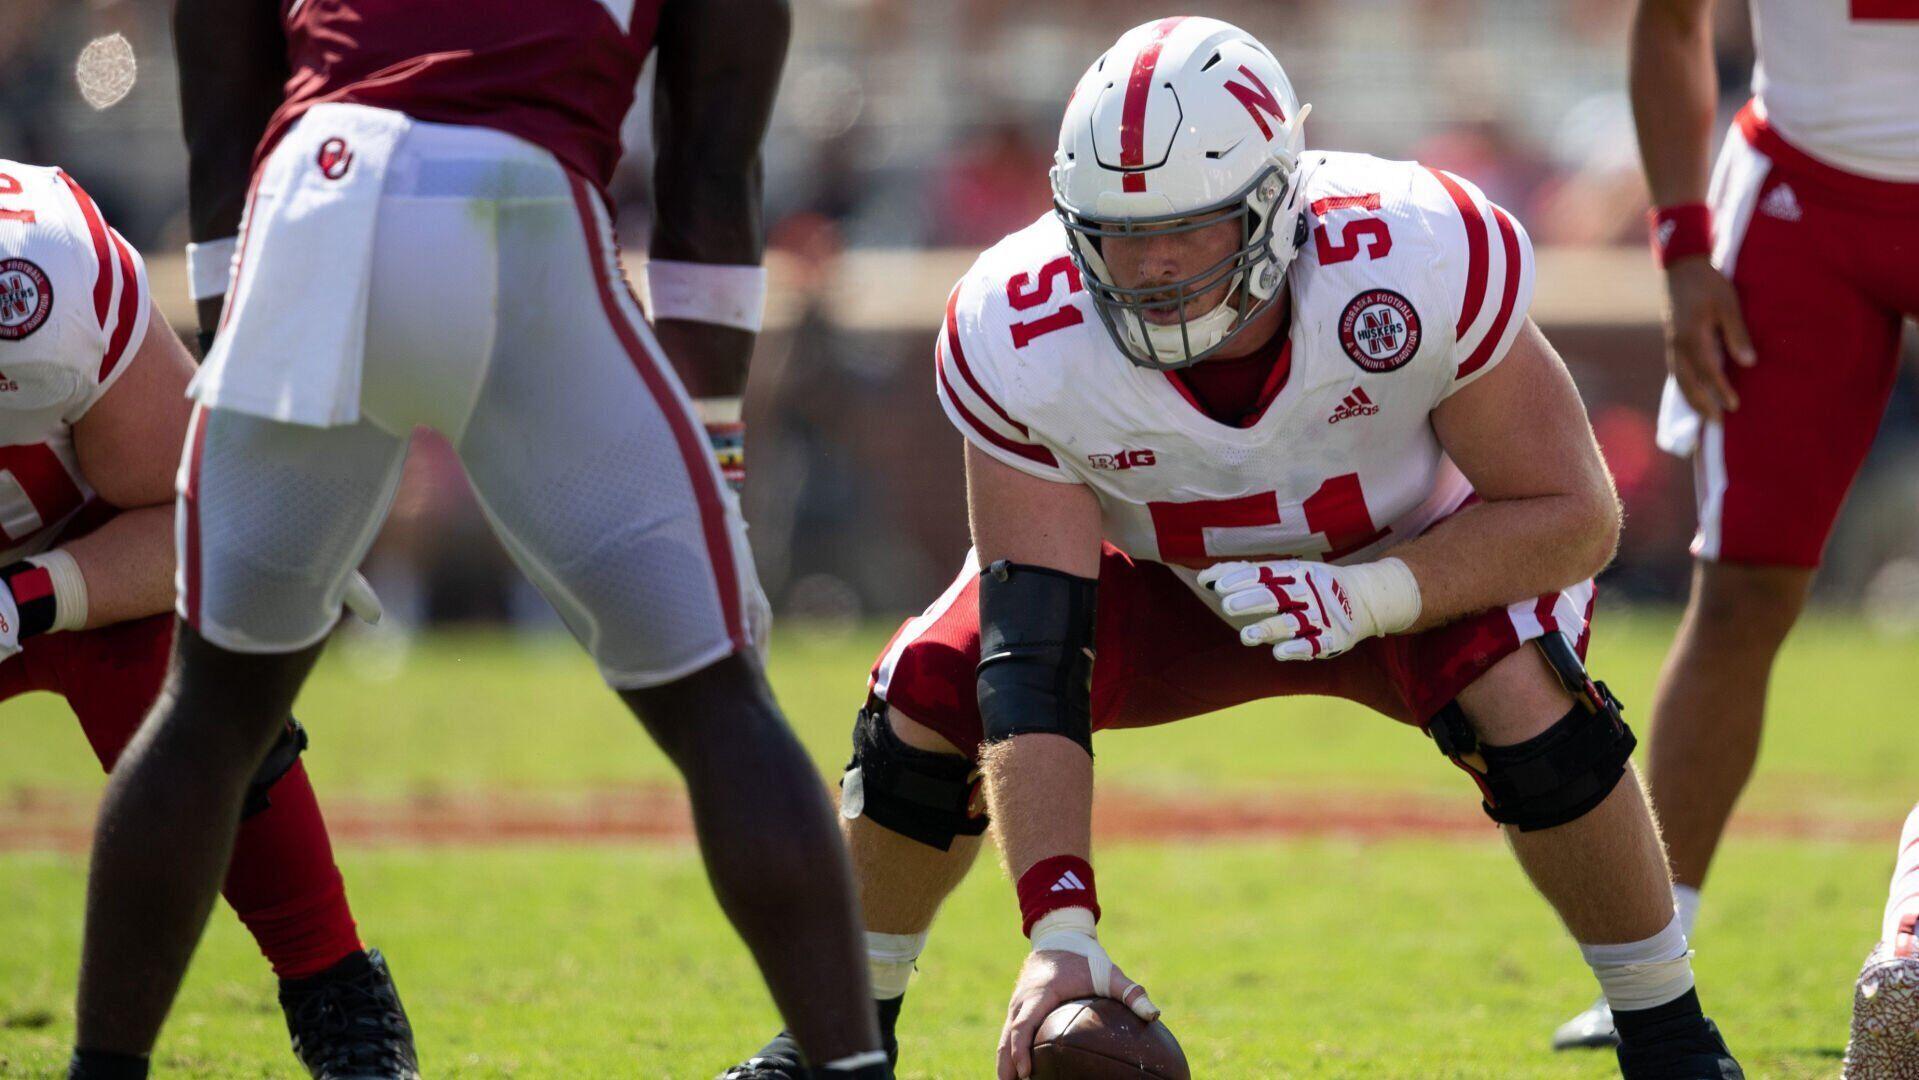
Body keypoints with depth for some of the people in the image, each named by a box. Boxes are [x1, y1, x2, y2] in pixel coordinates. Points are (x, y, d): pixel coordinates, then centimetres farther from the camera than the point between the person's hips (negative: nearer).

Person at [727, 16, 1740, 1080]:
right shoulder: (1021, 339, -32)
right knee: (930, 695, -19)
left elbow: (1574, 515, -25)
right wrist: (1059, 928, -41)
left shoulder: (1418, 264, -38)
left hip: (1414, 562, -2)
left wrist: (1365, 596, -40)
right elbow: (1033, 655, -33)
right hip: (1168, 580, 2)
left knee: (1522, 698, -32)